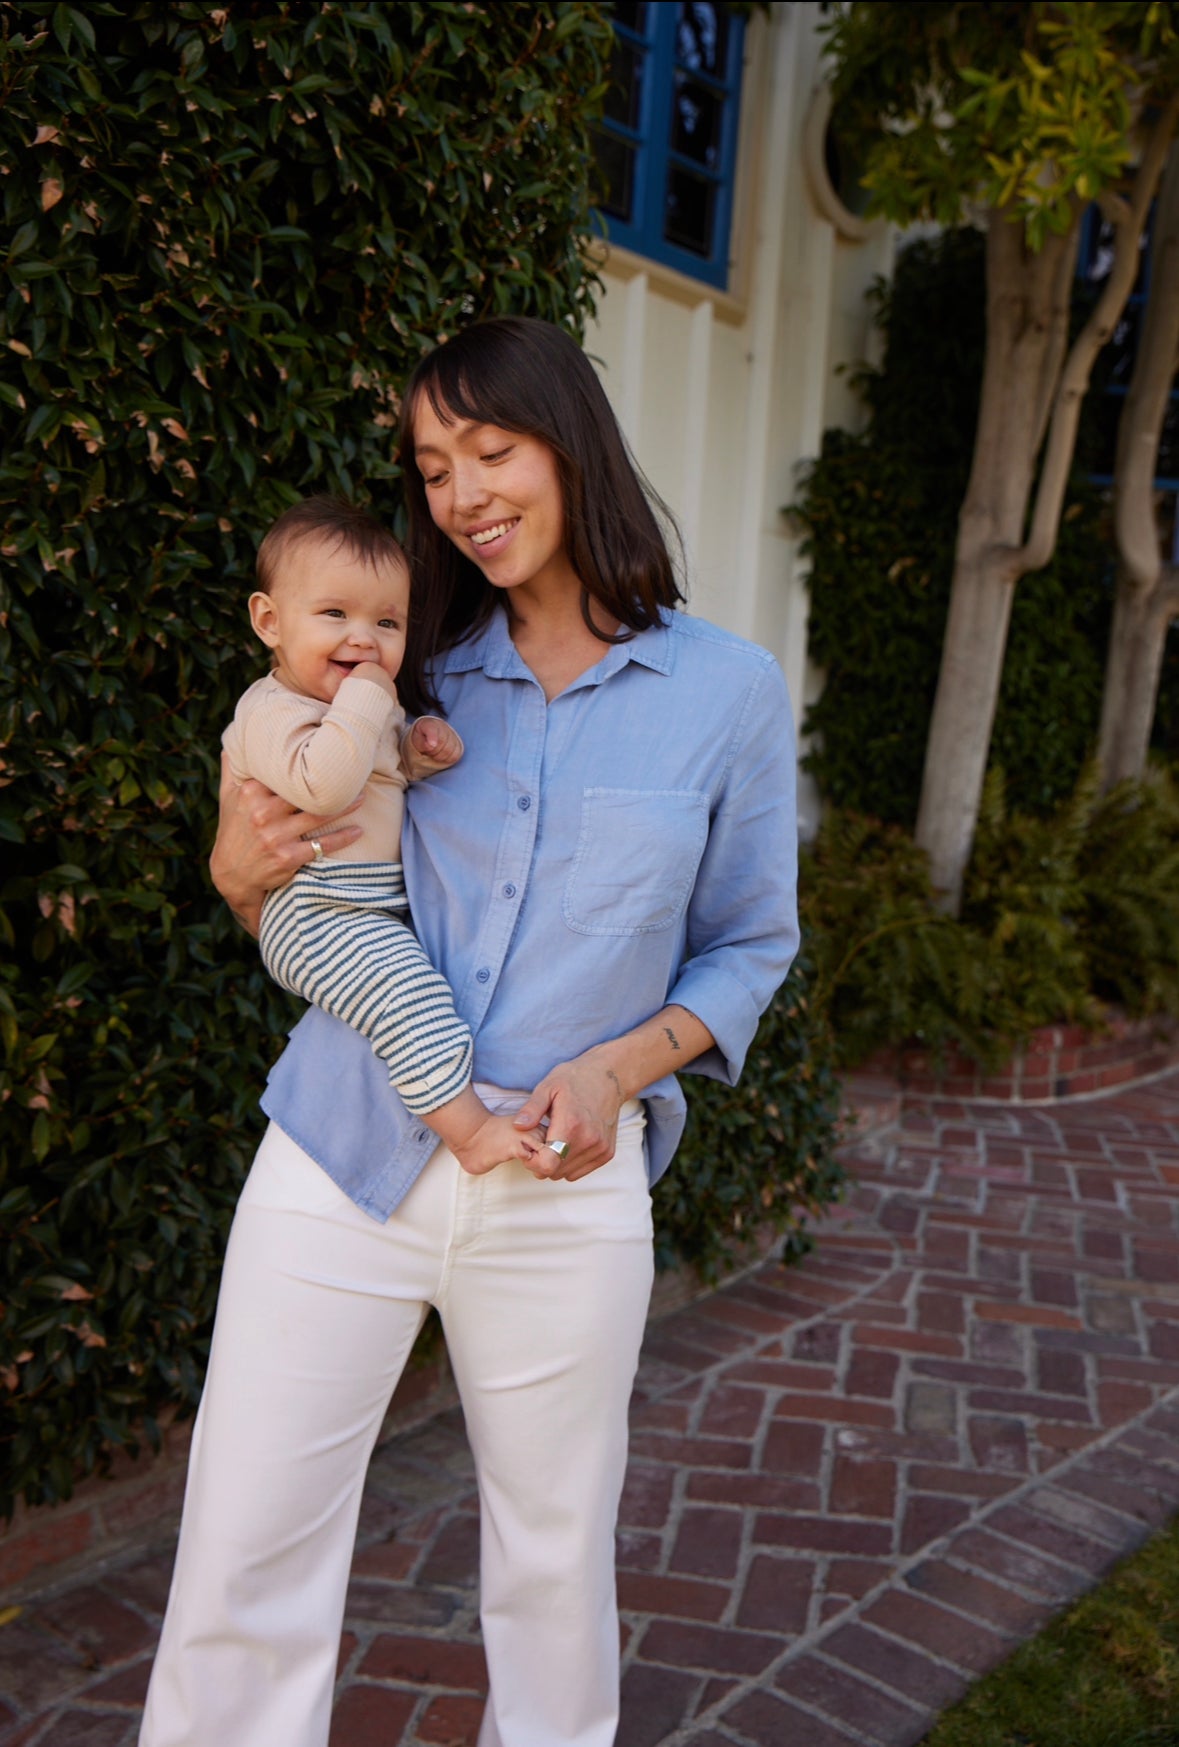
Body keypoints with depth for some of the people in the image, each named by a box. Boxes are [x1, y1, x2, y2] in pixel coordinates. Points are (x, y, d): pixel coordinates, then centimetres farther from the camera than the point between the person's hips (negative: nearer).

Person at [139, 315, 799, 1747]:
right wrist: (242, 872, -8)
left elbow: (749, 944, 7)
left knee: (554, 1554, 16)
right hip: (344, 1149, 2)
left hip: (566, 1183, -1)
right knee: (244, 1563, 6)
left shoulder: (731, 692, 1)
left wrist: (622, 1065, -10)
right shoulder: (417, 678, 7)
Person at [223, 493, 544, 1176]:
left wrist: (420, 748, 6)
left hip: (387, 909, 10)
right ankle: (467, 1127, -22)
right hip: (318, 917, -10)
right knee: (406, 988, -27)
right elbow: (322, 784, -31)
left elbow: (388, 770, 28)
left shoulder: (368, 702, 14)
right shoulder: (272, 712, -14)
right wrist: (366, 700, -24)